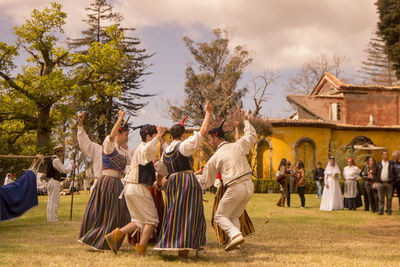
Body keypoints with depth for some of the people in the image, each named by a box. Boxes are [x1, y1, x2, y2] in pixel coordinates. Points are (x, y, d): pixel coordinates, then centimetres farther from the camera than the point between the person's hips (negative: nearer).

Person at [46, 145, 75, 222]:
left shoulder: (52, 159, 17)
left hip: (50, 181, 10)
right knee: (54, 201, -7)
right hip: (54, 182, -10)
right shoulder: (56, 160, -13)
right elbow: (63, 170, -15)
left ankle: (50, 218, 17)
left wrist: (61, 158, 19)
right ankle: (53, 218, -5)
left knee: (50, 201, 12)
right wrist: (72, 168, -2)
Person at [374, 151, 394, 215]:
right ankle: (380, 211, 5)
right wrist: (376, 181, -1)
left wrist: (392, 180, -1)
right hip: (380, 183, 0)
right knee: (381, 198, 1)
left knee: (389, 198, 1)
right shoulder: (378, 164, 7)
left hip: (389, 183, 0)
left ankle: (389, 210, 8)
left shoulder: (391, 164, 8)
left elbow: (394, 173, 9)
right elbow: (374, 173, 8)